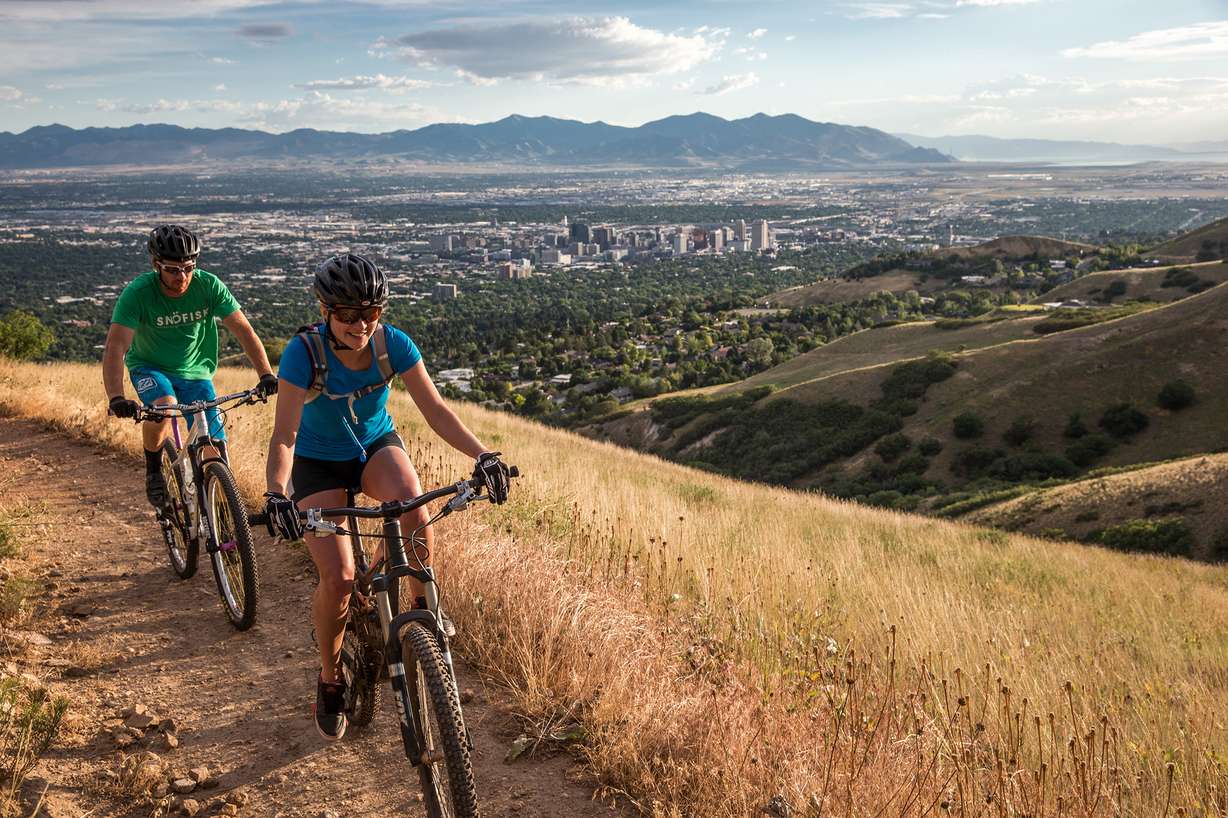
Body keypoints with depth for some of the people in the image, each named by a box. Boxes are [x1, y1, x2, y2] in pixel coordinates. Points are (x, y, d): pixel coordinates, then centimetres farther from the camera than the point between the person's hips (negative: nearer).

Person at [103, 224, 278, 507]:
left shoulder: (208, 285, -20)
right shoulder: (137, 293, -24)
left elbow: (244, 331, -19)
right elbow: (115, 348, -31)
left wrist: (266, 375, -32)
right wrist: (116, 398, -46)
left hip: (194, 371, 2)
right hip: (149, 367, -2)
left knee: (215, 456, -9)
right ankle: (153, 470, -8)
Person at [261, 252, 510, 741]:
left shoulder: (393, 344, -21)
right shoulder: (304, 352, -28)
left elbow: (435, 410, -20)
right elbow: (284, 436, -31)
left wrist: (481, 454, -34)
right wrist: (276, 494, -48)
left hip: (376, 446, 2)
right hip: (318, 462, -2)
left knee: (411, 502, -34)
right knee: (338, 576, -17)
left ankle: (423, 604, -6)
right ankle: (330, 679, 10)